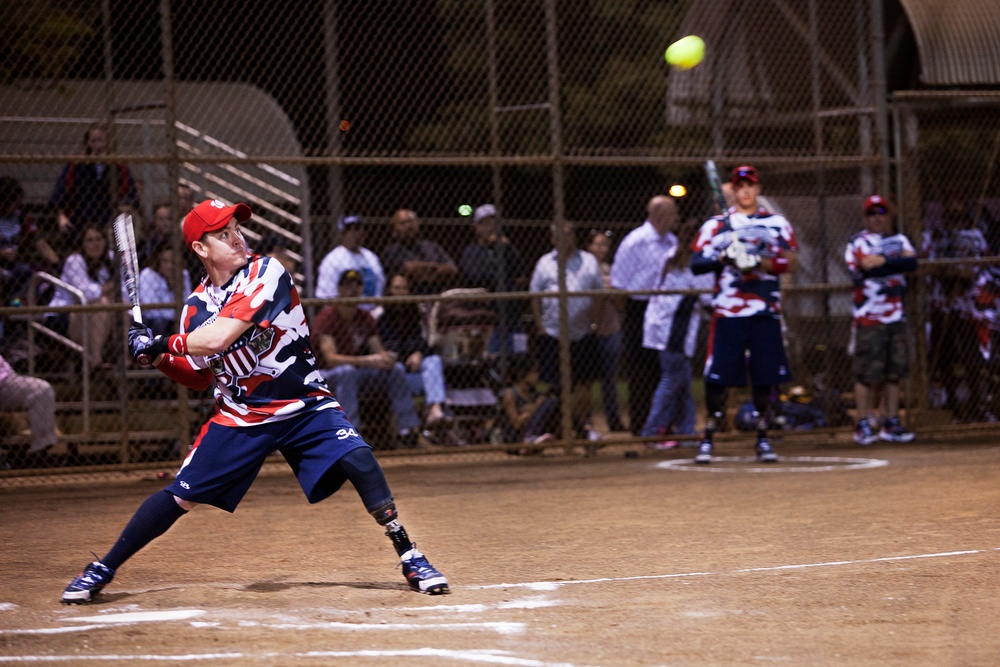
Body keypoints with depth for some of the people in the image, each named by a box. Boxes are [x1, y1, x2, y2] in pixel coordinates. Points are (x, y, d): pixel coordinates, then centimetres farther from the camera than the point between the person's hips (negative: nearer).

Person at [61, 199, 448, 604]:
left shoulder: (266, 274, -15)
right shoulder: (198, 304, 1)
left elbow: (218, 338, -25)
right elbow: (198, 377, 9)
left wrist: (161, 344, -13)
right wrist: (158, 357, -8)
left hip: (303, 405, -3)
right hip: (239, 415, 3)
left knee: (358, 460, -24)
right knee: (180, 495, -1)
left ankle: (409, 557, -11)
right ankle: (101, 571, 12)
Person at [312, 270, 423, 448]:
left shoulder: (366, 318, 5)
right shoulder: (327, 317, -15)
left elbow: (378, 352, 2)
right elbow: (331, 358, -26)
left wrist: (387, 357, -24)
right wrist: (367, 361, -36)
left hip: (358, 374, 6)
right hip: (325, 376, -6)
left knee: (396, 368, -12)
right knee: (347, 371, -38)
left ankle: (409, 432, -15)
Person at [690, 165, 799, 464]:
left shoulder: (777, 223, 10)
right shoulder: (715, 225, 9)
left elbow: (791, 261, -1)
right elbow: (695, 264, 0)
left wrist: (759, 262, -15)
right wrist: (724, 258, -16)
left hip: (766, 313, 1)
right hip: (727, 313, -1)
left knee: (765, 377, 1)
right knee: (717, 377, -6)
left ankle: (762, 439, 12)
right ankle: (708, 437, 2)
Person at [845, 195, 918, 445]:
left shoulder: (899, 240, 14)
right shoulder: (858, 242, 0)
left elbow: (912, 262, -5)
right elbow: (868, 268, -19)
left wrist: (882, 261, -14)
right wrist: (898, 263, -12)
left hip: (897, 317, 5)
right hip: (869, 318, -5)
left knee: (894, 372, 6)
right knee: (868, 374, -7)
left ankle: (891, 423, 12)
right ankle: (863, 424, -3)